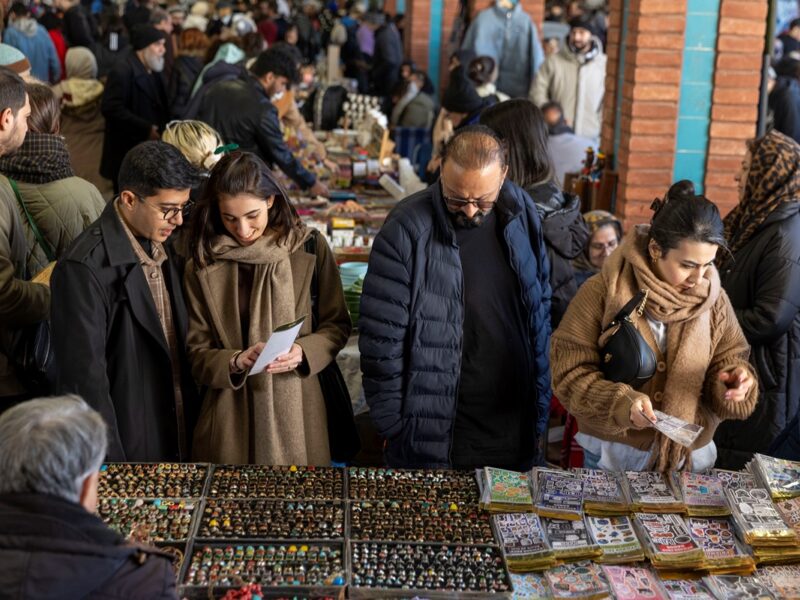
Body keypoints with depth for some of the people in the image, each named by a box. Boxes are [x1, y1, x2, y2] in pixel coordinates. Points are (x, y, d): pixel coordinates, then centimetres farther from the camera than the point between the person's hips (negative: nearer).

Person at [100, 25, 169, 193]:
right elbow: (111, 108, -20)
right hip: (127, 155, -8)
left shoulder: (154, 73, 18)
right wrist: (146, 129, -21)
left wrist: (164, 128, 7)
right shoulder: (122, 73, -11)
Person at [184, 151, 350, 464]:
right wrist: (236, 362, -18)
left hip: (298, 408, 0)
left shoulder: (309, 247, -3)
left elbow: (337, 324, 4)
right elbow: (198, 354, 2)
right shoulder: (202, 265, 0)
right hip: (231, 416, 0)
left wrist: (303, 352, -15)